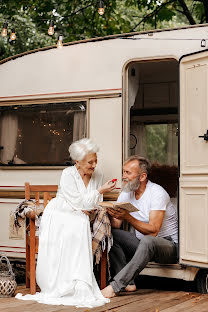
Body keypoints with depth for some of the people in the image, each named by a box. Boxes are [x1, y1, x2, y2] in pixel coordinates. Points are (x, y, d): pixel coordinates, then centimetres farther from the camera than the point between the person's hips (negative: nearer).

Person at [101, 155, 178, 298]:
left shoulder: (157, 193, -19)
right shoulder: (126, 193, 3)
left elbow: (153, 231, -27)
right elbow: (115, 225, -2)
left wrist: (127, 217, -36)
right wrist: (111, 213, -23)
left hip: (169, 245, -7)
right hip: (141, 242, 7)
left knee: (147, 240, -39)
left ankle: (115, 286, -37)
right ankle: (128, 283, -18)